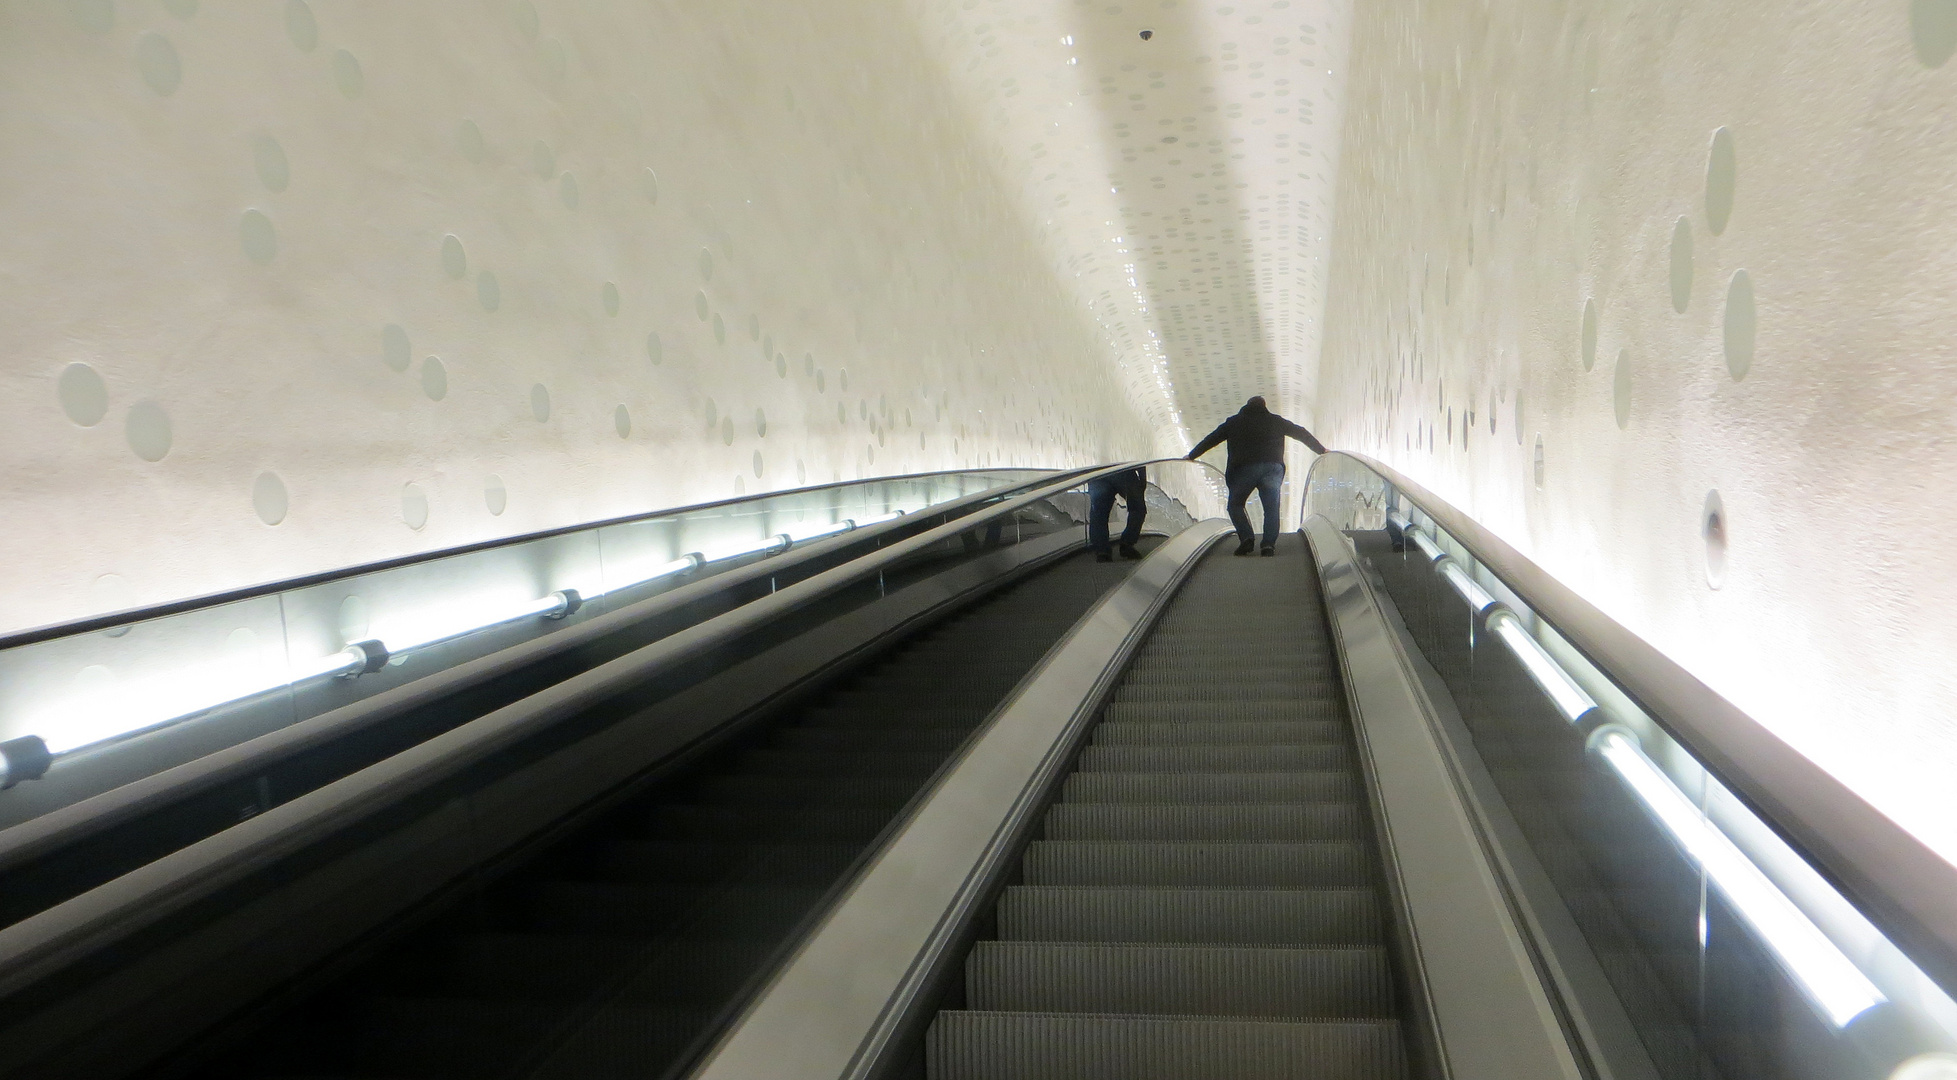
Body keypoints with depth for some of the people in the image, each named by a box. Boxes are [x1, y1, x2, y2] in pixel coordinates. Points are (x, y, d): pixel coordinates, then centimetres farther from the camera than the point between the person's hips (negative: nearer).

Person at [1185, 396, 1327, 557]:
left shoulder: (1233, 422, 21)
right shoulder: (1276, 421, 23)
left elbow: (1211, 439, 25)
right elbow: (1302, 434, 26)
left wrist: (1191, 456, 35)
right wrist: (1322, 450, 35)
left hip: (1243, 468, -1)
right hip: (1272, 468, 1)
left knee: (1235, 504, 12)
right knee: (1271, 508, 4)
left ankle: (1246, 538, -8)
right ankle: (1269, 544, -11)